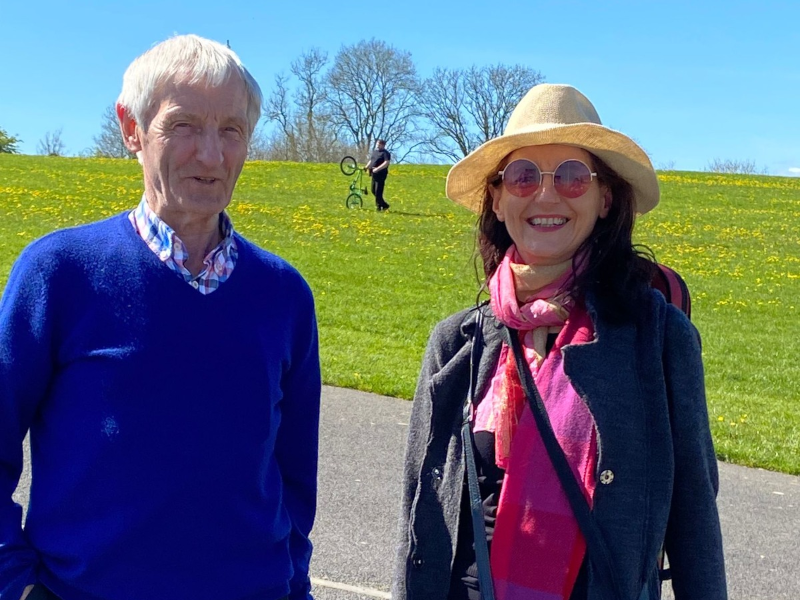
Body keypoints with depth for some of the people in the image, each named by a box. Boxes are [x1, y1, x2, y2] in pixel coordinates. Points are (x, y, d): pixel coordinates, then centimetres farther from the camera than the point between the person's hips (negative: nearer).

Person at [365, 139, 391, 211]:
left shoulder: (385, 153, -8)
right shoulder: (374, 152, 18)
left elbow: (386, 163, -21)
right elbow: (370, 161, 25)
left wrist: (377, 169, -27)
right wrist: (366, 167, 7)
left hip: (381, 174, -9)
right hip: (374, 174, 9)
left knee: (378, 192, -9)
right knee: (373, 191, 12)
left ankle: (379, 207, 1)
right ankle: (384, 205, 22)